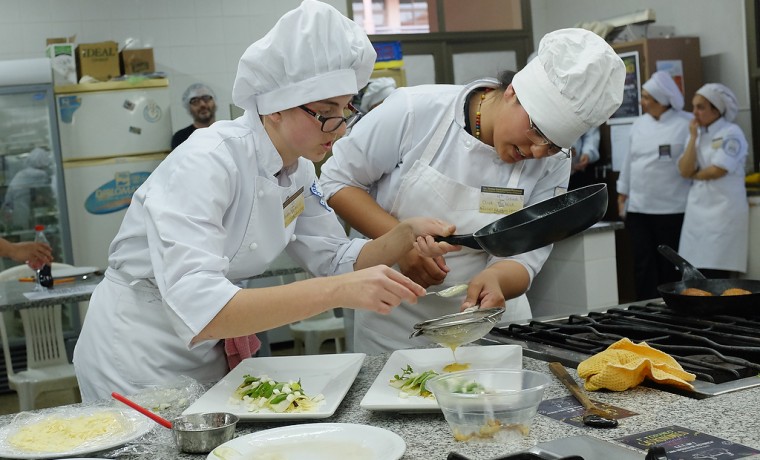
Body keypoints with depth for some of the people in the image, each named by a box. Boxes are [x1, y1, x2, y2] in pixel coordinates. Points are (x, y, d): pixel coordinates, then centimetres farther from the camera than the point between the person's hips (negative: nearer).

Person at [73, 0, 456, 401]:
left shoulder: (298, 171, -5)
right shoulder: (208, 162, -29)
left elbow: (337, 261, 4)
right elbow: (198, 311, -39)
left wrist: (406, 234, -15)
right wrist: (340, 291, -44)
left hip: (207, 353, 7)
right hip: (135, 358, -7)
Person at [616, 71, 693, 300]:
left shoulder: (686, 124, -8)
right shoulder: (639, 124, 10)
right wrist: (622, 193, 17)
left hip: (672, 210, -5)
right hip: (638, 209, 5)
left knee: (671, 267, 4)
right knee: (643, 264, 5)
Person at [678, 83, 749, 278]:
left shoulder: (731, 133, -6)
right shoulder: (697, 134, 14)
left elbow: (718, 170, -15)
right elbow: (684, 170, 0)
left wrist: (694, 175, 2)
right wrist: (693, 137, -1)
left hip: (724, 208, -6)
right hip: (698, 209, 6)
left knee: (716, 272, -10)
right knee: (696, 273, 1)